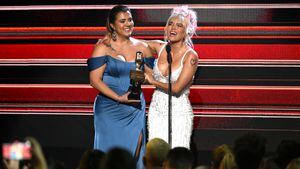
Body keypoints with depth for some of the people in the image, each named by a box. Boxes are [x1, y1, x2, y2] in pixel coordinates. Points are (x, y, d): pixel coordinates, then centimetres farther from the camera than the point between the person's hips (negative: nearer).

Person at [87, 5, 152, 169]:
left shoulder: (141, 48, 8)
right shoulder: (103, 48, -4)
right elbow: (95, 80, -10)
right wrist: (119, 98, -18)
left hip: (135, 110, 4)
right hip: (109, 110, -3)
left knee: (134, 153, 0)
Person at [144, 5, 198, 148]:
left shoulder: (190, 56, -11)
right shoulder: (160, 47, 5)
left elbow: (177, 88, -17)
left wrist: (153, 81, -5)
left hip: (179, 113, -5)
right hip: (156, 111, 5)